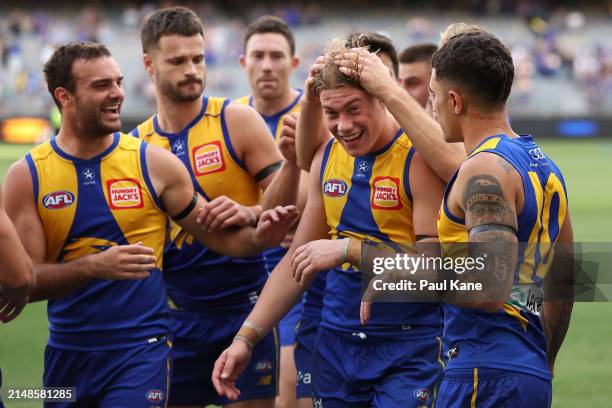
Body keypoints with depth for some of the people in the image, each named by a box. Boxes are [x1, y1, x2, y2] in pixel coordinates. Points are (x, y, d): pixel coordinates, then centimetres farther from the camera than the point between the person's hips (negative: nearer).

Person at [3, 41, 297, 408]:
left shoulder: (154, 164, -1)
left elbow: (219, 236, 3)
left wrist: (258, 238, -19)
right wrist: (94, 267, -22)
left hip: (141, 351, -2)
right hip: (67, 356, 2)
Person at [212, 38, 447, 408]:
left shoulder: (420, 157, -12)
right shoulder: (328, 156, 8)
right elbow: (298, 261, 17)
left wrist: (349, 249, -22)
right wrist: (246, 338, 12)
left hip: (408, 352, -6)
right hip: (335, 346, 6)